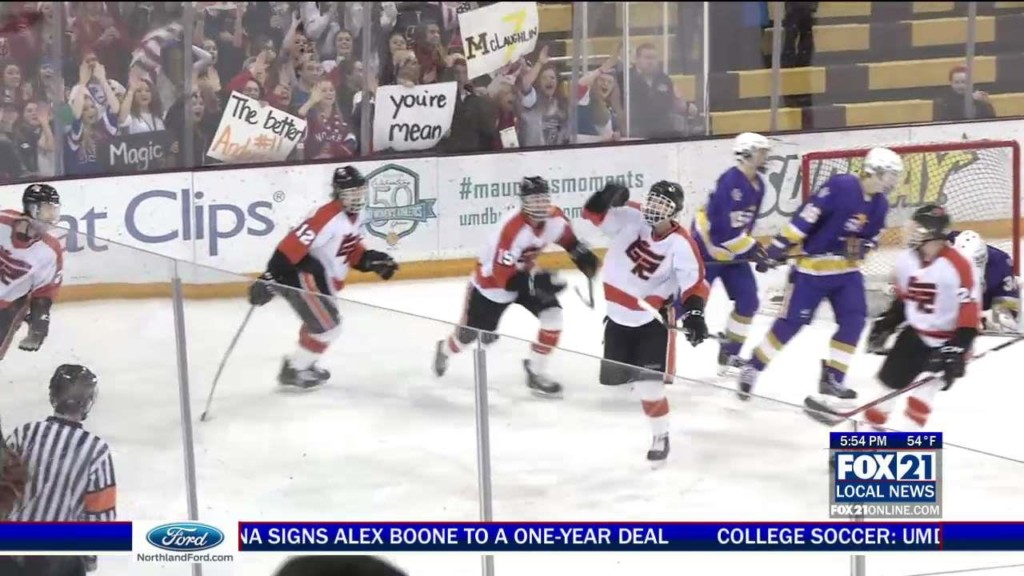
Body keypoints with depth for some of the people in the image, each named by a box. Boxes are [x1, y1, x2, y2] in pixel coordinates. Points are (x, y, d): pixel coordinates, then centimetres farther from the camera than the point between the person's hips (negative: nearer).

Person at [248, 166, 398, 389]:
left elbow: (350, 250, 21)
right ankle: (293, 371, 5)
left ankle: (303, 364, 44)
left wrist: (371, 260, 3)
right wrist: (270, 278, -36)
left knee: (319, 322, 27)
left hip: (322, 280, 11)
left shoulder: (355, 216, 5)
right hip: (302, 278, -11)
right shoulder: (328, 217, -26)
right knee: (328, 326, -7)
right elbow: (293, 245, -32)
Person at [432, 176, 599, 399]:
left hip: (526, 274, 6)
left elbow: (566, 235, 10)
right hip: (492, 279, -5)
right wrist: (535, 282, -47)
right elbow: (503, 276, -38)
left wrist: (581, 253, -1)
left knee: (553, 315, -14)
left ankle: (535, 371, 4)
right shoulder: (512, 229, -40)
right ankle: (445, 350, 48)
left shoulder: (555, 218, -18)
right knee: (472, 333, 11)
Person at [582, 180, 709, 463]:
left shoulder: (681, 245, -19)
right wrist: (608, 196, -33)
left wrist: (694, 313, -33)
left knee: (648, 381, -11)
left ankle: (661, 436, 5)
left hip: (653, 319, -4)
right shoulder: (631, 218, -11)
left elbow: (695, 284, -17)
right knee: (613, 376, 15)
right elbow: (594, 212, -12)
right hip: (618, 313, 4)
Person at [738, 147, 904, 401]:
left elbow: (871, 239, 13)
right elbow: (805, 217, -22)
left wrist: (859, 247, -12)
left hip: (846, 268, 7)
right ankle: (753, 368, 13)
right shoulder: (841, 186, -21)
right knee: (791, 322, -2)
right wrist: (779, 247, -22)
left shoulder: (879, 204, 2)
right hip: (813, 267, -7)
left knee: (854, 319, -3)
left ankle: (832, 377, 8)